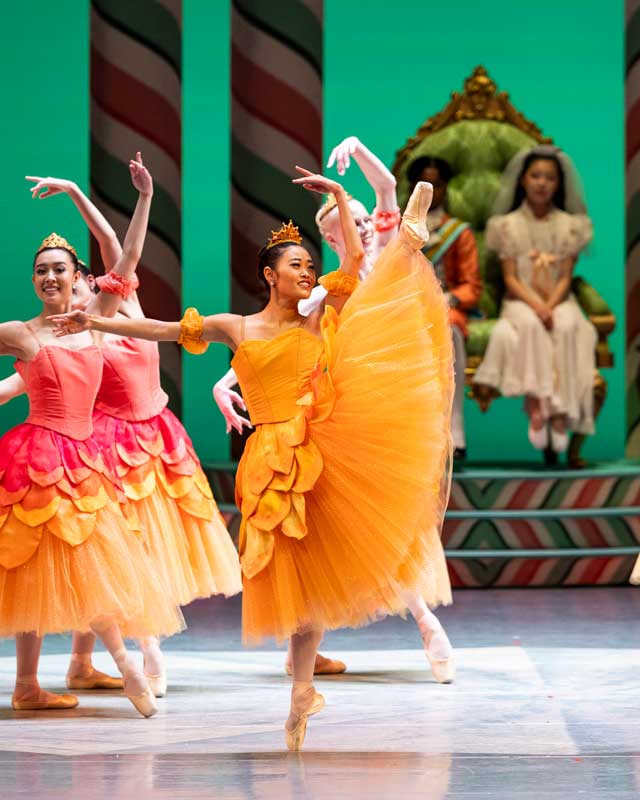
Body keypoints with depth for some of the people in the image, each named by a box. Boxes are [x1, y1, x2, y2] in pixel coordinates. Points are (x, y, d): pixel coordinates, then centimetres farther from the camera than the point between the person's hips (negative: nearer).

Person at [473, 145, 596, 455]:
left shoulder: (569, 225, 5)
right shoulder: (509, 224, 3)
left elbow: (565, 278, -1)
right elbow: (510, 279, -3)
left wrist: (550, 306, -20)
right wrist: (535, 305, -20)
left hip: (558, 301, 1)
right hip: (521, 302, -1)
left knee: (566, 327, -34)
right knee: (531, 325, -36)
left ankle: (561, 413, -36)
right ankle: (536, 408, -38)